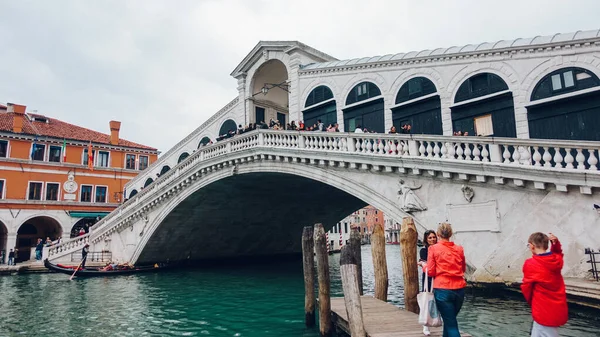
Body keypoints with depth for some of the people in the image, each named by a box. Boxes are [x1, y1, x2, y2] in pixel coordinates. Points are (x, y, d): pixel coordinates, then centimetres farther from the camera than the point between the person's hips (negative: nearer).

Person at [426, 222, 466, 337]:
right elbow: (463, 269, 18)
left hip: (442, 289, -4)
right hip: (459, 289, 4)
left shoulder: (433, 248, -5)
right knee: (450, 320, 23)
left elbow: (430, 272, -4)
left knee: (451, 324, 3)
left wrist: (424, 265, 15)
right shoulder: (459, 249, 6)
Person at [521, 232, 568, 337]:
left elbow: (526, 288, -6)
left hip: (544, 312, -7)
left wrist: (532, 302, 13)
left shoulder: (530, 264, -18)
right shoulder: (557, 260, -2)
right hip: (559, 310, 7)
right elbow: (558, 253, 25)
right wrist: (556, 243, 5)